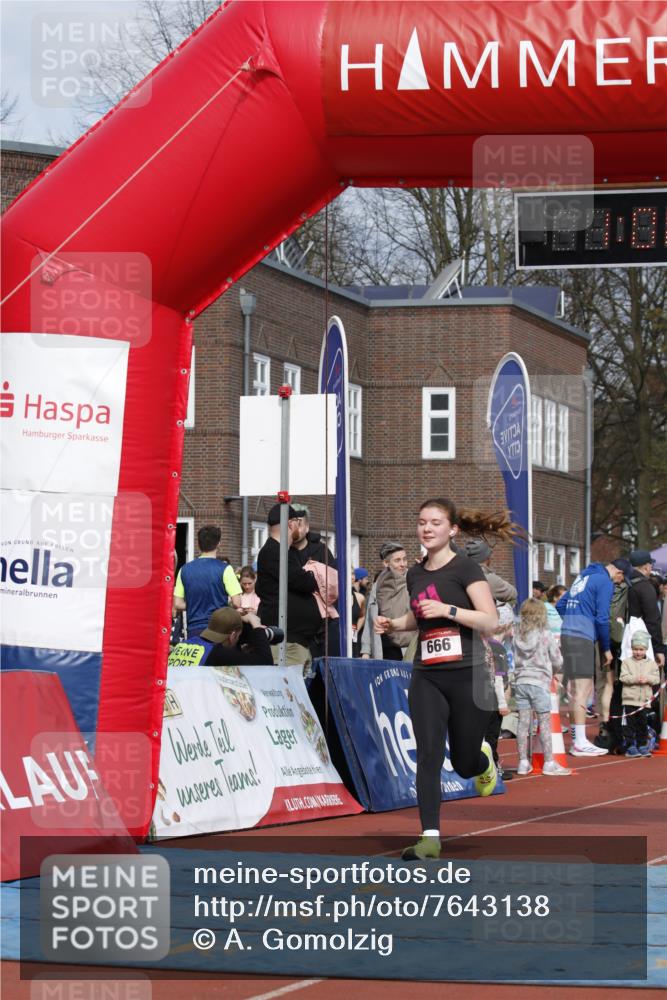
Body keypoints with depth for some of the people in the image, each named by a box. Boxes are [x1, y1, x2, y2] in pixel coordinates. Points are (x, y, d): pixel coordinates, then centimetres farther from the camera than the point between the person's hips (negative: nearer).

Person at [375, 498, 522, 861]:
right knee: (428, 755, -12)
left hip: (467, 675, -4)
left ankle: (483, 759, 43)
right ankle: (430, 836, -13)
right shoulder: (415, 574, 11)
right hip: (426, 677, 4)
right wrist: (393, 624, 10)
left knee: (464, 764, 6)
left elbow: (490, 621, -12)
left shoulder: (464, 568, -7)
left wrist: (448, 610, -23)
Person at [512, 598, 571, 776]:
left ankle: (523, 762, 11)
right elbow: (557, 661, 1)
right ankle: (549, 763, 3)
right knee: (545, 723, 1)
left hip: (520, 681, 4)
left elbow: (516, 659, 7)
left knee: (523, 722, 7)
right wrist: (552, 670, 21)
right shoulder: (547, 635, -7)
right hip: (539, 682, -4)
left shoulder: (518, 636, 2)